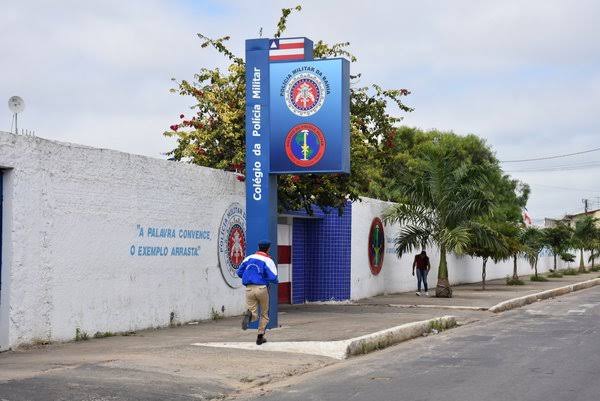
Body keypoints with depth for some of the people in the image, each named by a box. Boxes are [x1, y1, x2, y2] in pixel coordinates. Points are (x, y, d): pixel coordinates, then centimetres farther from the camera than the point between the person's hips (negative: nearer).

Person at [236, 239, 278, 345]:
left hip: (249, 289, 3)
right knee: (264, 314, 17)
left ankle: (249, 315, -32)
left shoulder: (248, 258, 10)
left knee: (254, 314, 3)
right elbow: (273, 278, -12)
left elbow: (239, 273, 13)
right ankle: (260, 336, 14)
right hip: (261, 288, -3)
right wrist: (276, 281, 11)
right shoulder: (268, 261, -4)